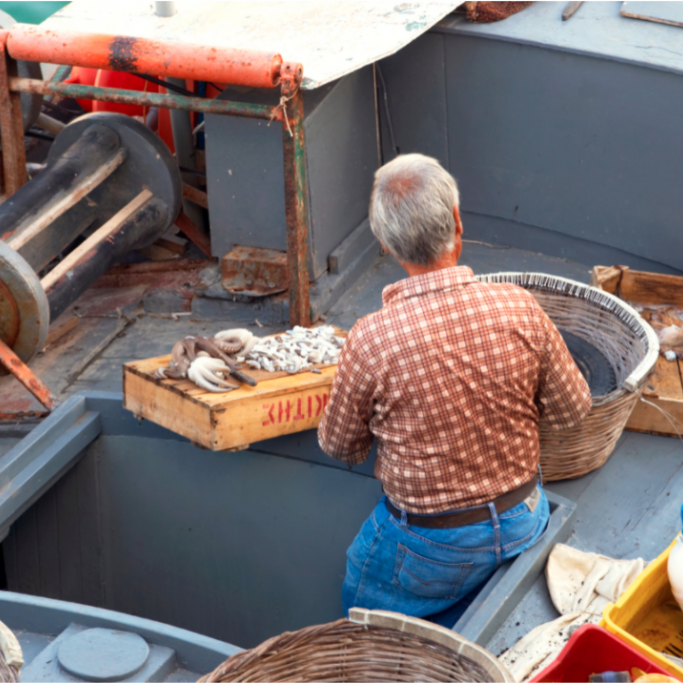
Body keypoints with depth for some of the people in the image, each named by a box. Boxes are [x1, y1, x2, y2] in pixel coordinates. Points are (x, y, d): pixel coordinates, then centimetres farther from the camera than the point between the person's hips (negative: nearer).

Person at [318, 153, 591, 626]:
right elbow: (572, 410, -3)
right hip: (523, 525, 4)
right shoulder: (520, 309, -18)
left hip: (429, 544, -4)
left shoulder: (372, 338, -25)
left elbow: (339, 446, -7)